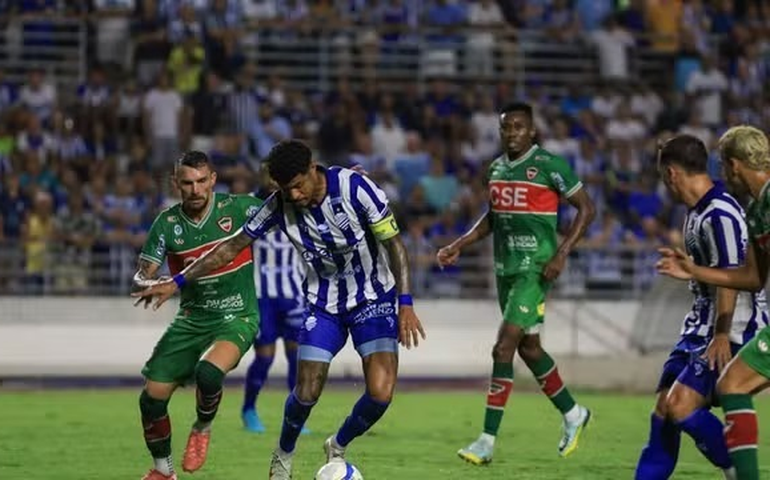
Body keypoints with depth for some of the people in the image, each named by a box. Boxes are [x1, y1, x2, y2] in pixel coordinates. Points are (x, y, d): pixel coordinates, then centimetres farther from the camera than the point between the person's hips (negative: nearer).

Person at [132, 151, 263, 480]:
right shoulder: (167, 224, -5)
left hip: (236, 317, -3)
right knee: (151, 399, -1)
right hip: (191, 319, 3)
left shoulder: (239, 208, -10)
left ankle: (202, 429, 0)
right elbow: (142, 275, -5)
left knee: (208, 373, -33)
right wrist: (150, 285, -29)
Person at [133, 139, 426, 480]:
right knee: (306, 393, -8)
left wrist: (405, 303, -25)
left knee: (381, 392, -17)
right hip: (323, 304, 2)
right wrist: (177, 282, -4)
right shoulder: (280, 206, -12)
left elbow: (393, 243, -16)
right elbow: (233, 246, -2)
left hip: (373, 298, -2)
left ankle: (337, 448, 13)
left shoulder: (354, 187, -22)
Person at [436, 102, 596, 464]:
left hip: (535, 268, -8)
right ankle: (572, 414, 35)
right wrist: (459, 246, 13)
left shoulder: (549, 165, -11)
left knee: (504, 348, -14)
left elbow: (586, 209, -7)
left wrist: (562, 253, -16)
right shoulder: (497, 167, 10)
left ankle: (487, 441, -12)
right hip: (505, 267, 8)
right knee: (528, 347, 15)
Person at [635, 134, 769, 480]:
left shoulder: (719, 214, -19)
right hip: (702, 327, 10)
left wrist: (722, 335, -24)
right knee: (664, 409, 7)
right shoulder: (697, 211, 12)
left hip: (731, 332, -10)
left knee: (681, 408, -17)